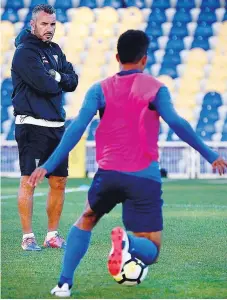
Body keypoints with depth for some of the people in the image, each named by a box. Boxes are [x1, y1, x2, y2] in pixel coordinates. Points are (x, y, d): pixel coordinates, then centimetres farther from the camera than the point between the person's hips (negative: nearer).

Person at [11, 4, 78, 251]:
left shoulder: (55, 50, 17)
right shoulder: (25, 52, -9)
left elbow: (73, 82, 9)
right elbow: (44, 84, -20)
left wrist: (56, 77, -9)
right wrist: (60, 80, -1)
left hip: (57, 126, 8)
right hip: (32, 125, -8)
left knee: (59, 181, 9)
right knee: (28, 180, -7)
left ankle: (52, 235, 18)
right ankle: (27, 237, -4)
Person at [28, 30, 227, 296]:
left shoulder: (100, 90, 7)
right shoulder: (155, 88, 2)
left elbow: (77, 128, -3)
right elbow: (175, 122, -13)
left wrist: (49, 166, -3)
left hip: (108, 173, 2)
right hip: (144, 177, -2)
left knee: (85, 222, 31)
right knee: (150, 252, 6)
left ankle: (64, 283, 15)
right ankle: (127, 242, -31)